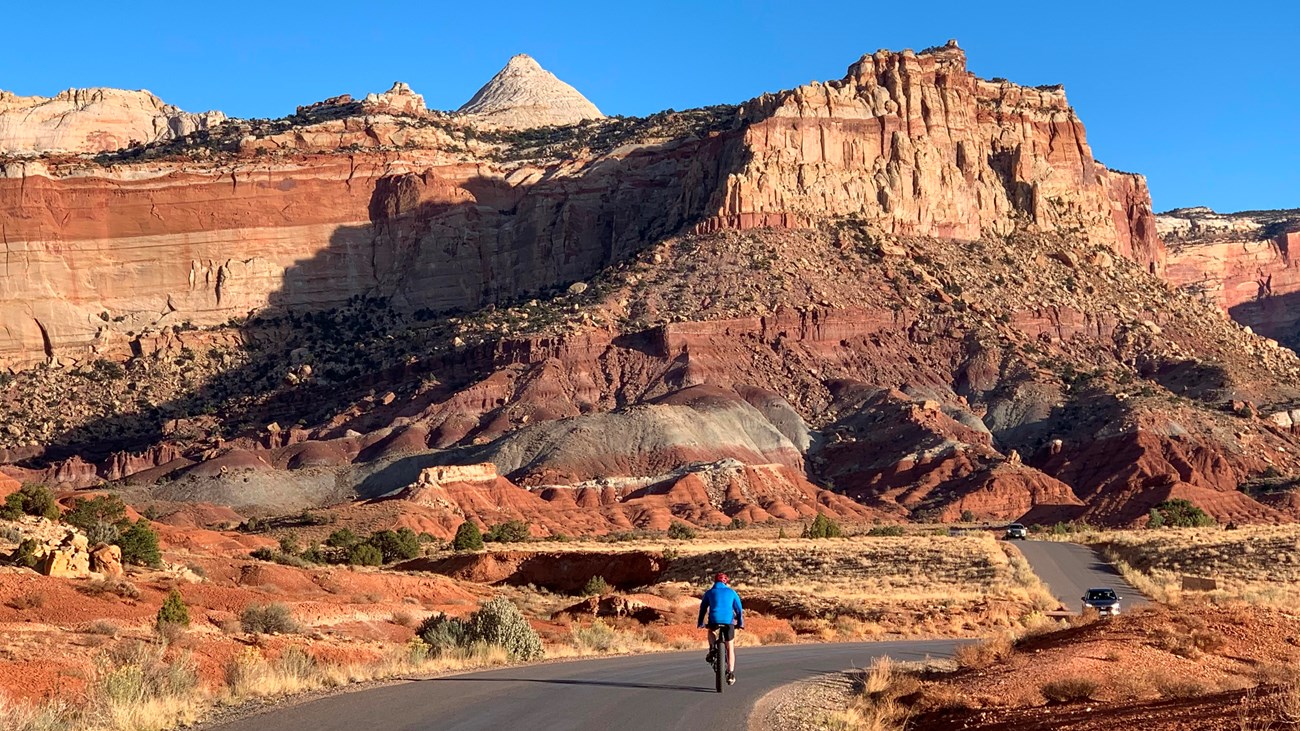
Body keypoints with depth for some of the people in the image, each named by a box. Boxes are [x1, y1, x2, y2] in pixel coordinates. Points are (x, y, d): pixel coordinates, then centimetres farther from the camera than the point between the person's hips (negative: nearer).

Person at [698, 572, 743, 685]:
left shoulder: (709, 593, 15)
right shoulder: (731, 592, 16)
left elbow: (703, 609, 17)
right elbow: (739, 609, 15)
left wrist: (700, 623, 24)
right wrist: (740, 623, 23)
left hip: (714, 620, 0)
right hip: (729, 621, 0)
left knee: (712, 632, 35)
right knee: (730, 648, 11)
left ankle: (712, 648, 6)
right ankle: (731, 674, 5)